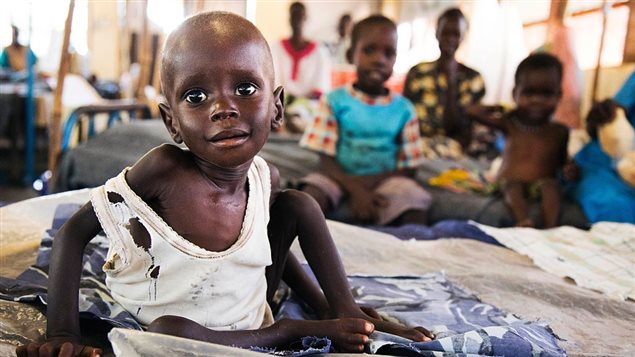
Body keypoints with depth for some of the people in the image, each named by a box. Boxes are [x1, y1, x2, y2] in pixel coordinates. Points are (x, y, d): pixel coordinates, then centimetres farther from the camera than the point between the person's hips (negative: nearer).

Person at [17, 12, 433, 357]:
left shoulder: (266, 179, -14)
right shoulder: (163, 168, -29)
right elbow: (74, 233, -20)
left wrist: (336, 311, 3)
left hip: (249, 309, 5)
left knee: (301, 204, -2)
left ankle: (345, 312, 9)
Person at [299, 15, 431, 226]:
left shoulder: (403, 109, 2)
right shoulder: (334, 101, -2)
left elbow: (407, 168, 3)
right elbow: (326, 159, -5)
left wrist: (370, 182, -16)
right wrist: (356, 191, -22)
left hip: (385, 179, 1)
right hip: (341, 177, 0)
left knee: (414, 201, -30)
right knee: (312, 192, -30)